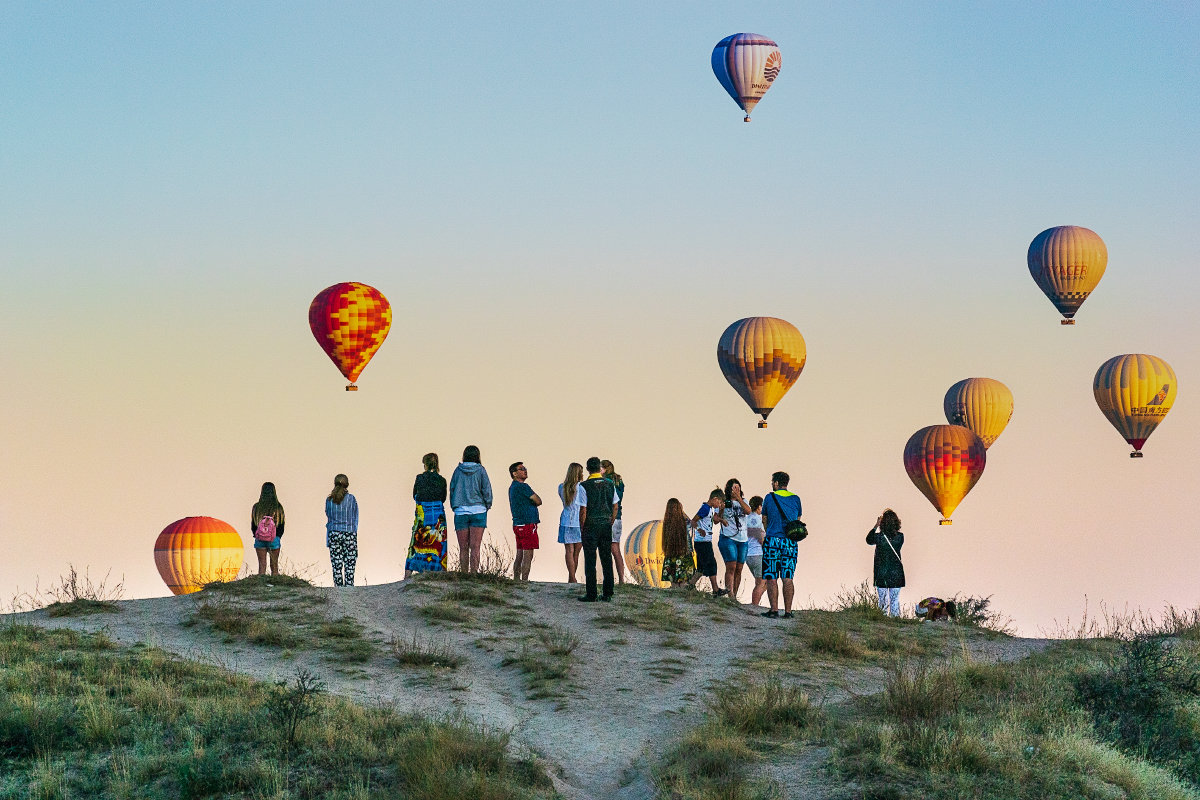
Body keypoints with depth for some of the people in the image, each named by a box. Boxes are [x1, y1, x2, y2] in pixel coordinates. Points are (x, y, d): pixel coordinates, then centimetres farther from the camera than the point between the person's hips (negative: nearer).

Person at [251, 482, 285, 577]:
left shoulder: (256, 507, -3)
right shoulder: (278, 508, -5)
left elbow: (253, 526, 4)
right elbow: (281, 526, 1)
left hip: (260, 539, 1)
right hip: (274, 539, -1)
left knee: (262, 565, 3)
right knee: (274, 565, 7)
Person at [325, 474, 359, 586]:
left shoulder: (329, 500, 2)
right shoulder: (351, 499, -2)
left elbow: (329, 517, 9)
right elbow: (355, 519, 3)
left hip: (334, 534, 2)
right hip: (350, 534, -2)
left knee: (336, 566, 2)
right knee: (349, 566, -1)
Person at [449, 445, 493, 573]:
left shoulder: (458, 470, 4)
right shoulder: (480, 470, -1)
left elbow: (452, 489, 6)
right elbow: (486, 490, -3)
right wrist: (487, 506, 12)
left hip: (461, 511, 1)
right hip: (478, 510, -1)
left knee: (463, 548, 5)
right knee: (475, 547, -4)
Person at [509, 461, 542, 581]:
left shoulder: (512, 488, 17)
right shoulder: (522, 487, -13)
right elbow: (538, 501, -9)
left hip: (518, 525, 9)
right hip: (527, 525, -9)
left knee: (520, 555, 11)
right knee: (527, 556, -8)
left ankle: (516, 580, 12)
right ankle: (525, 581, -9)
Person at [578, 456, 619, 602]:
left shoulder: (584, 486, -10)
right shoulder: (610, 484, 5)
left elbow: (583, 510, -11)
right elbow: (615, 507, 8)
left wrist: (582, 528, -2)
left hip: (591, 526, -4)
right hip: (607, 525, 4)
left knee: (590, 561, 0)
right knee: (606, 559, 8)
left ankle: (591, 594, -1)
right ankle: (608, 594, 10)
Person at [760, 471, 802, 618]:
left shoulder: (770, 498, 0)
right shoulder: (795, 499, 6)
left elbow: (764, 520, 10)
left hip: (772, 540, -3)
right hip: (790, 542, 3)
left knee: (771, 578, -1)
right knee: (787, 578, 2)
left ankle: (774, 610, -8)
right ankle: (788, 611, -1)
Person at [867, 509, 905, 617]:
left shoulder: (879, 537, -16)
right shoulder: (900, 537, -10)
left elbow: (869, 540, 6)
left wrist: (876, 526, 12)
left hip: (881, 575, -2)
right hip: (896, 574, 2)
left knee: (883, 600, 8)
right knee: (895, 600, 9)